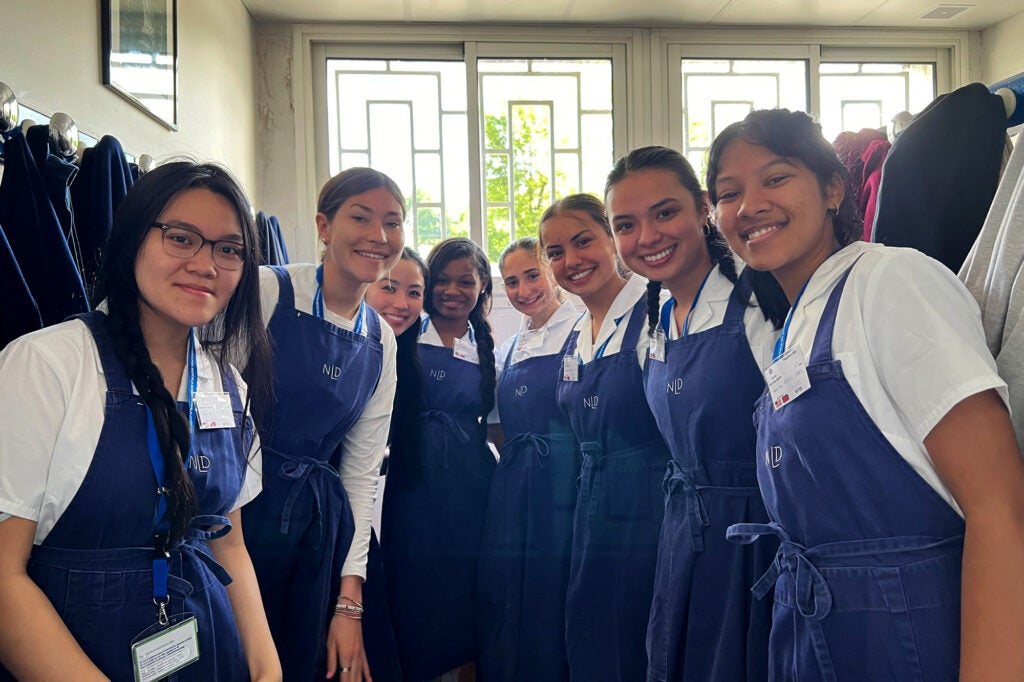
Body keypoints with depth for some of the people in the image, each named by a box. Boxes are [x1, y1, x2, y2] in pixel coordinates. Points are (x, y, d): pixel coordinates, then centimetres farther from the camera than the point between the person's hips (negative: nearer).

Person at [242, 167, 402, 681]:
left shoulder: (381, 343, 7)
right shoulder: (266, 291, -10)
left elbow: (361, 472, 8)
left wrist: (349, 600, 5)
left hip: (318, 525, 5)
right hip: (239, 508, -5)